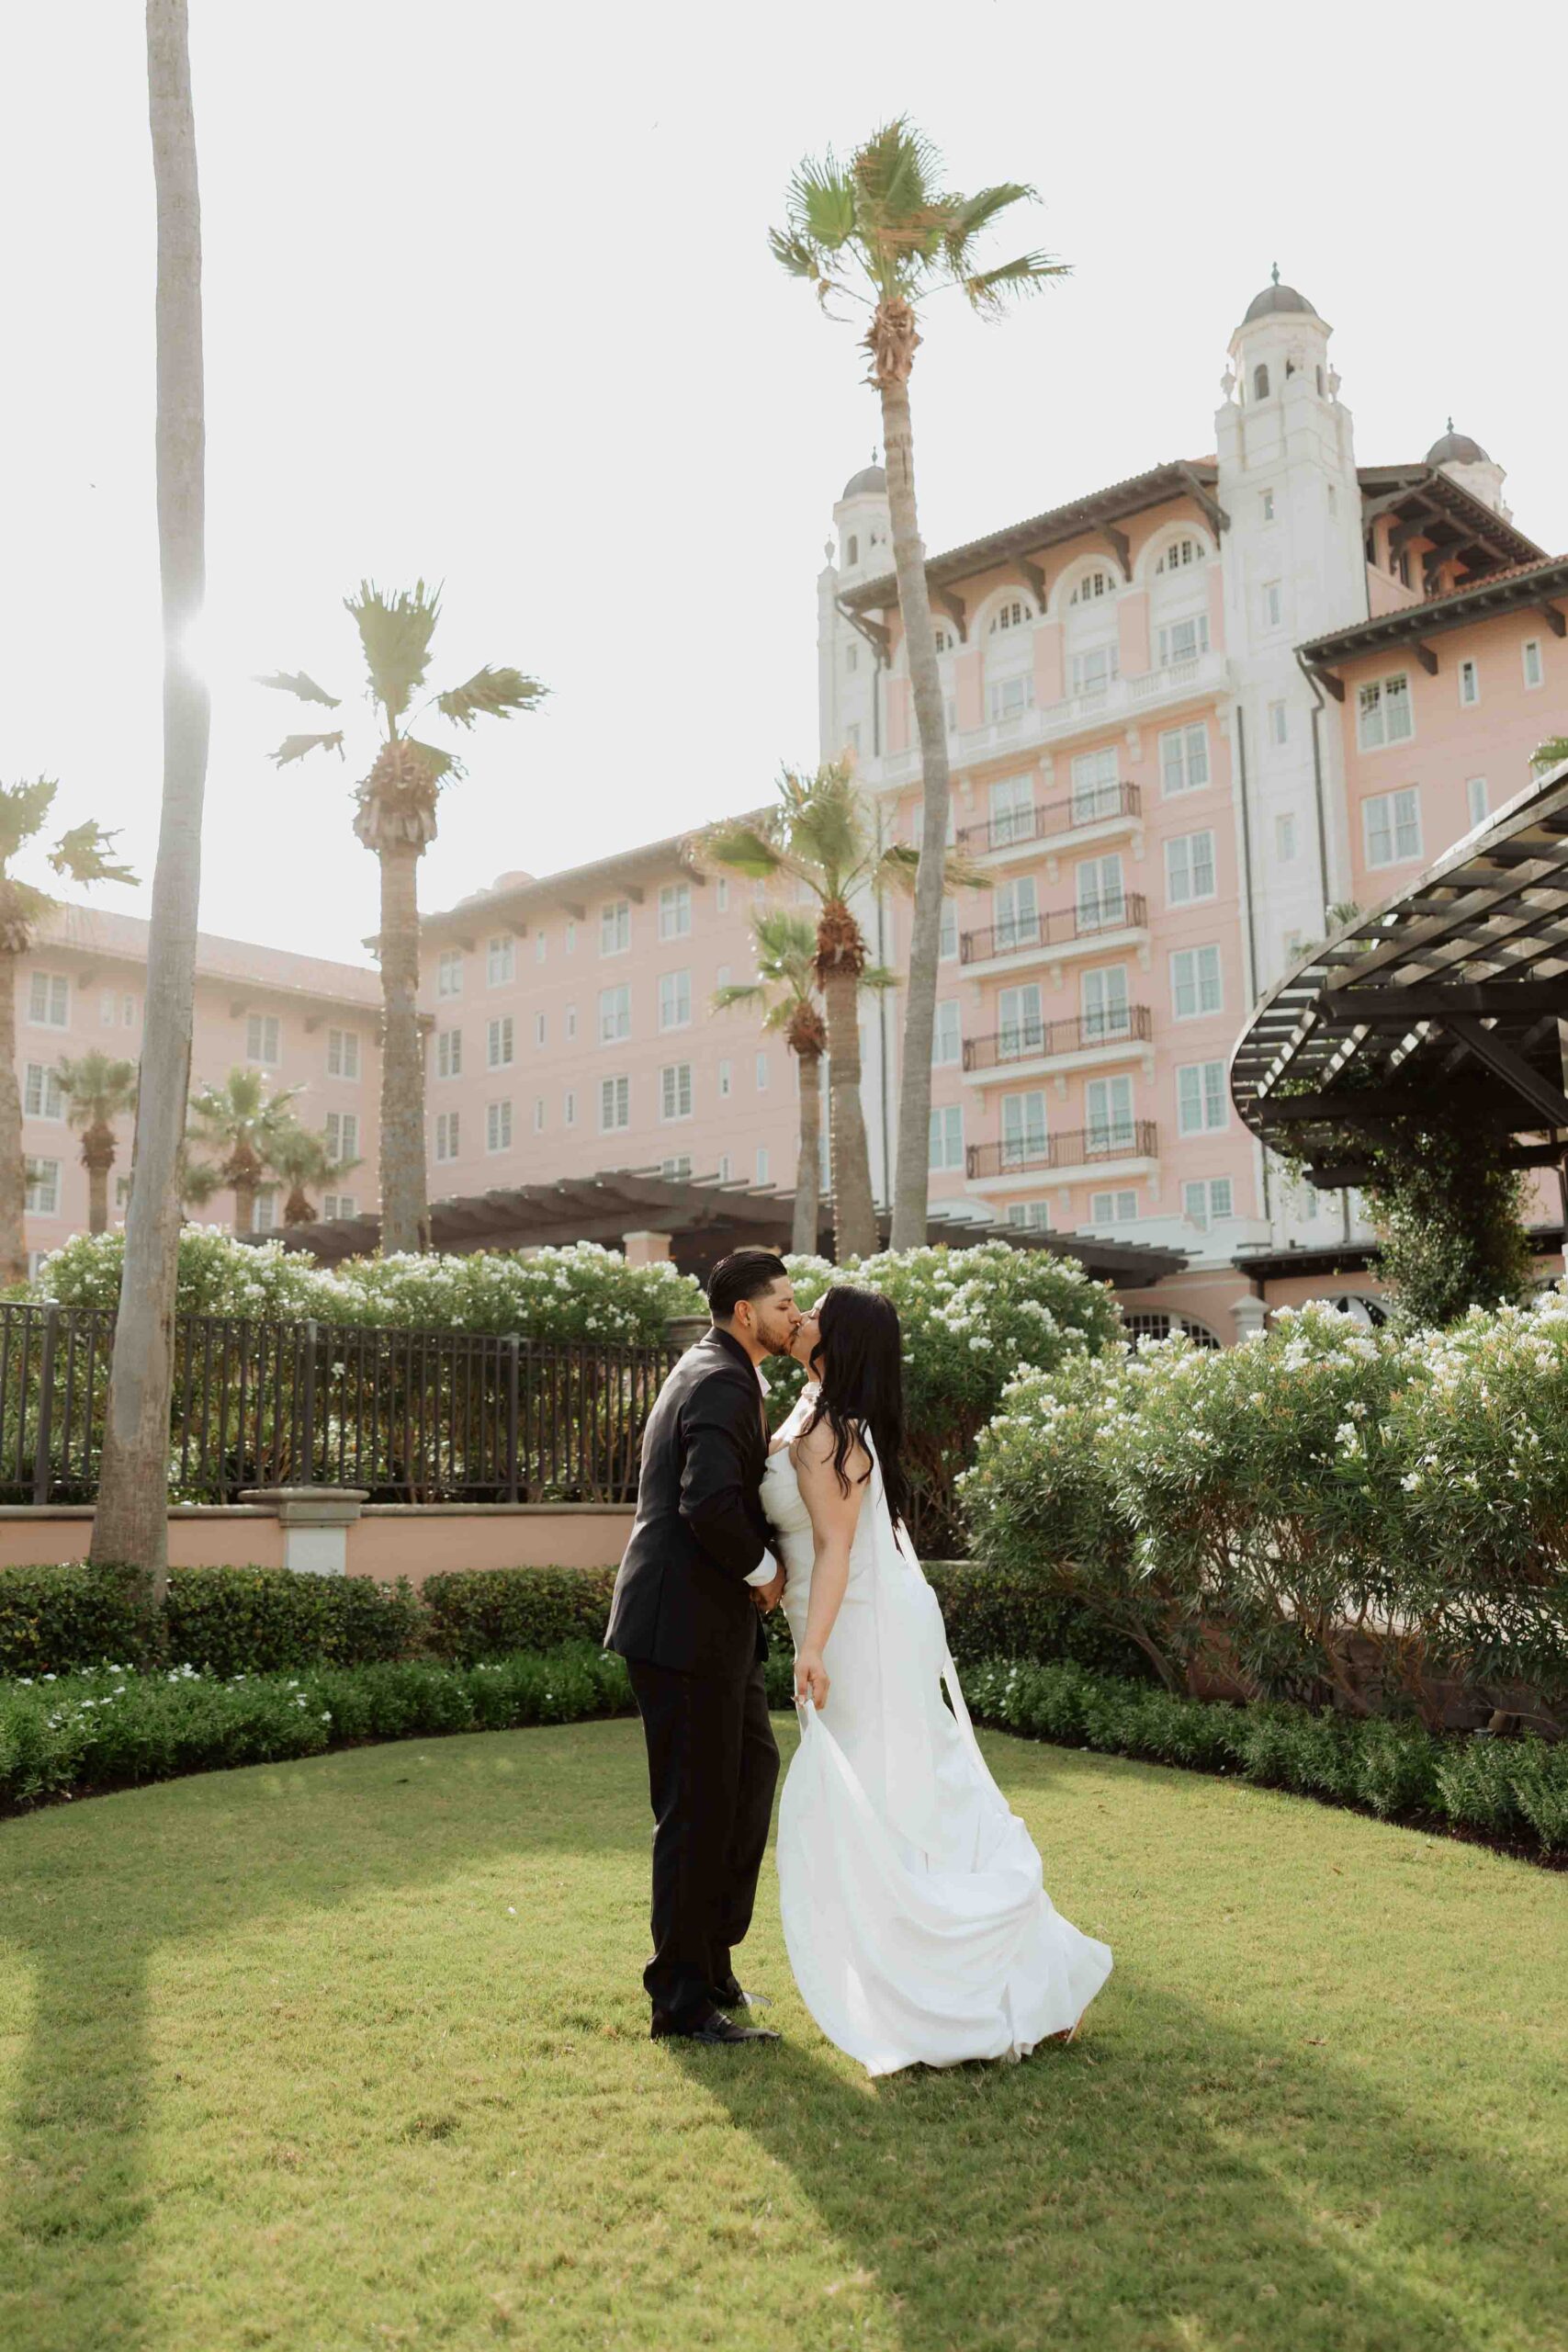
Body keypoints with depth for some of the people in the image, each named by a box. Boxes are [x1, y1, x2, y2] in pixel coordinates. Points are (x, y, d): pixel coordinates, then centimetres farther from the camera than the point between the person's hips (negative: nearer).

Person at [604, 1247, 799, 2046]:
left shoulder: (713, 1371, 15)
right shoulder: (721, 1383, -18)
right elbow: (710, 1504, -31)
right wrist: (763, 1569, -15)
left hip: (713, 1619, 11)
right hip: (686, 1623, -11)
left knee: (752, 1770, 20)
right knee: (698, 1807, -1)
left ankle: (710, 1957, 31)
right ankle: (683, 2000, 12)